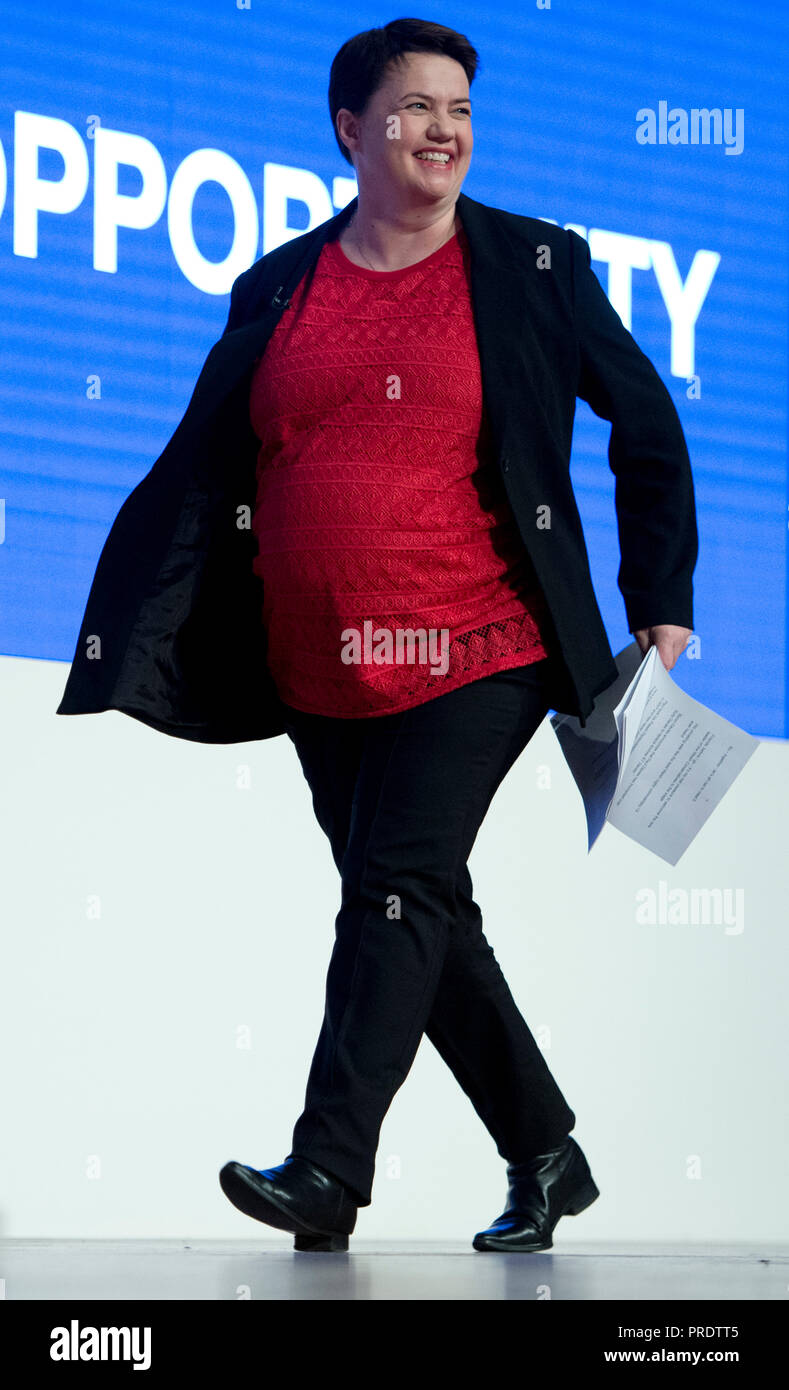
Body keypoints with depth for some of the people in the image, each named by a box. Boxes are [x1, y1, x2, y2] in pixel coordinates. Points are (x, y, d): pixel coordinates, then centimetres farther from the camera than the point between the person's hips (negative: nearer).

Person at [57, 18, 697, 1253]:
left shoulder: (534, 270, 3)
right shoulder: (277, 292, 9)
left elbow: (645, 424, 10)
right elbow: (198, 479, 8)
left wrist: (662, 605, 7)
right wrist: (132, 656, 1)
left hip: (476, 653, -4)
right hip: (321, 679, 4)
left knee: (401, 886, -16)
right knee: (422, 916, 8)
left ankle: (327, 1173, -18)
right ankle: (548, 1158, 22)